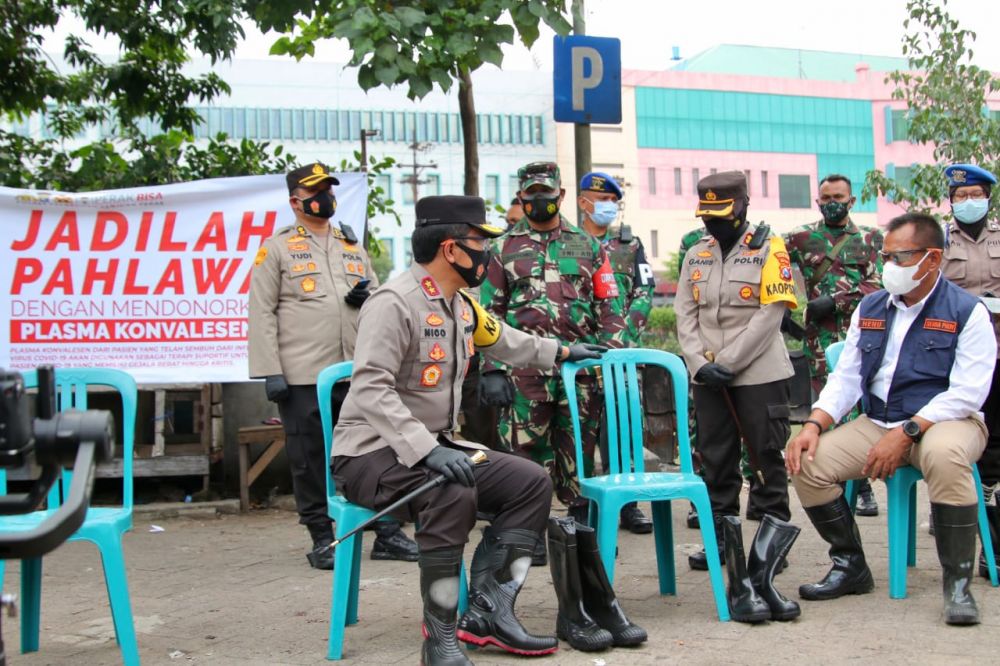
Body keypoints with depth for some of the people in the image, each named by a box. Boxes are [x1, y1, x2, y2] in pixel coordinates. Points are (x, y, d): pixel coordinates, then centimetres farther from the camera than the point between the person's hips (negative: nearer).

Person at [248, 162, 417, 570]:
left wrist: (369, 296, 0)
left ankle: (387, 533, 14)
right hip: (303, 376, -4)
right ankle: (322, 540, 12)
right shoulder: (277, 248, 5)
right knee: (310, 459, 1)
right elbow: (262, 313, -2)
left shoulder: (353, 246, 19)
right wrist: (270, 371, -10)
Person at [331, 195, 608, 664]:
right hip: (373, 453, -9)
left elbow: (503, 341, 31)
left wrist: (561, 352, 39)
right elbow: (371, 390, -28)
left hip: (436, 445, 9)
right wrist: (425, 449, -38)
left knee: (531, 481, -1)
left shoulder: (459, 305, 10)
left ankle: (486, 614, -6)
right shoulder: (394, 302, -18)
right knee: (454, 493, -36)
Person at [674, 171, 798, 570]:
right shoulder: (696, 255, 11)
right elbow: (685, 315, 6)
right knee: (715, 460, 9)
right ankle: (720, 538, 19)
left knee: (767, 458, 1)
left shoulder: (768, 249, -4)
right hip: (708, 378, 5)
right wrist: (700, 364, -8)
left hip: (759, 374, -5)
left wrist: (728, 363, -15)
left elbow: (770, 314, -12)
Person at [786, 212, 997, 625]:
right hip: (878, 422, 5)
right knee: (808, 461, -16)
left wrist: (905, 433, -24)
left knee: (943, 455, -40)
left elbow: (966, 393, -14)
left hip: (944, 421, -5)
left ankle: (958, 581, -22)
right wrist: (814, 425, -9)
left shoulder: (967, 312, -6)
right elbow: (845, 378, 9)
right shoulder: (870, 308, 11)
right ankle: (851, 567, 3)